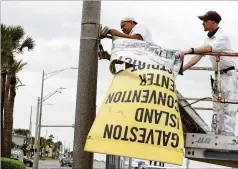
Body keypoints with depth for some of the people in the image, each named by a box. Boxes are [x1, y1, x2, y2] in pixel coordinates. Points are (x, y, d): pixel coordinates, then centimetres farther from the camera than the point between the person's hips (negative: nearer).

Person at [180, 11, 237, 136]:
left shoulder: (222, 36, -15)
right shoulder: (208, 39, 10)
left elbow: (208, 48, -33)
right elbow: (199, 56, 10)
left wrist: (189, 51, -45)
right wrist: (182, 69, 3)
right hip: (217, 75, 9)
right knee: (217, 108, 10)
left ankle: (227, 136, -15)